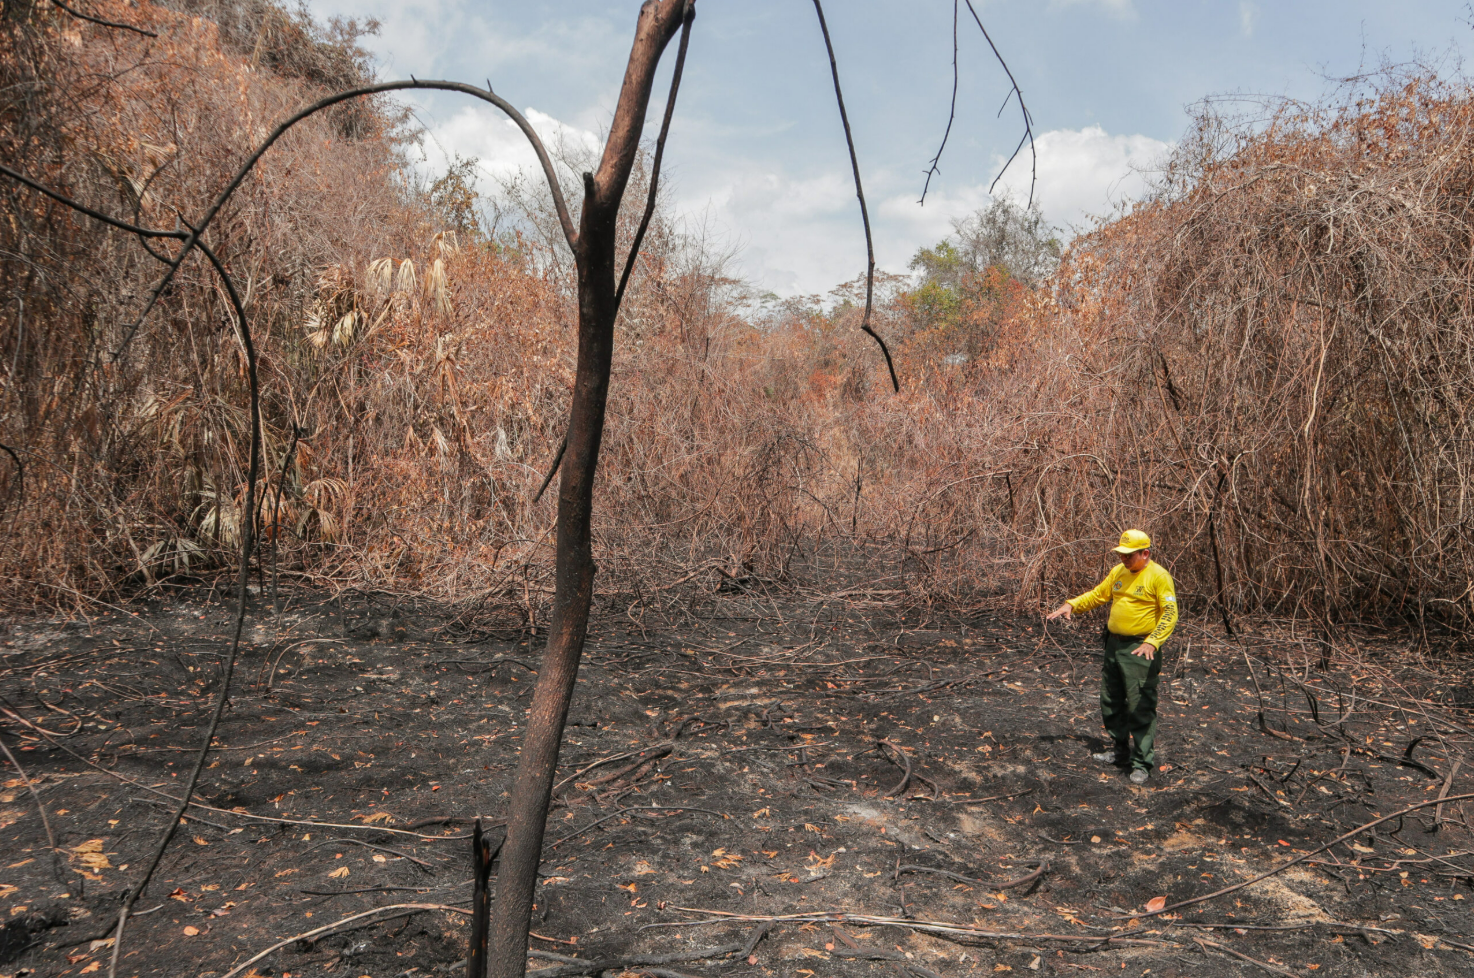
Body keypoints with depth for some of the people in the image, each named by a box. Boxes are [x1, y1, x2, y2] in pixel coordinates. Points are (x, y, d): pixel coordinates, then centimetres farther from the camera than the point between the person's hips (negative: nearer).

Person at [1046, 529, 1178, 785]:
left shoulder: (1159, 576, -13)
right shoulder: (1118, 572, 9)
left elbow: (1170, 614, -17)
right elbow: (1097, 594, 17)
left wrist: (1152, 642, -29)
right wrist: (1071, 605, 2)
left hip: (1140, 649, -8)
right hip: (1113, 645, 8)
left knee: (1140, 707, -5)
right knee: (1111, 702, 16)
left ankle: (1142, 763, 4)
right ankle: (1120, 750, 32)